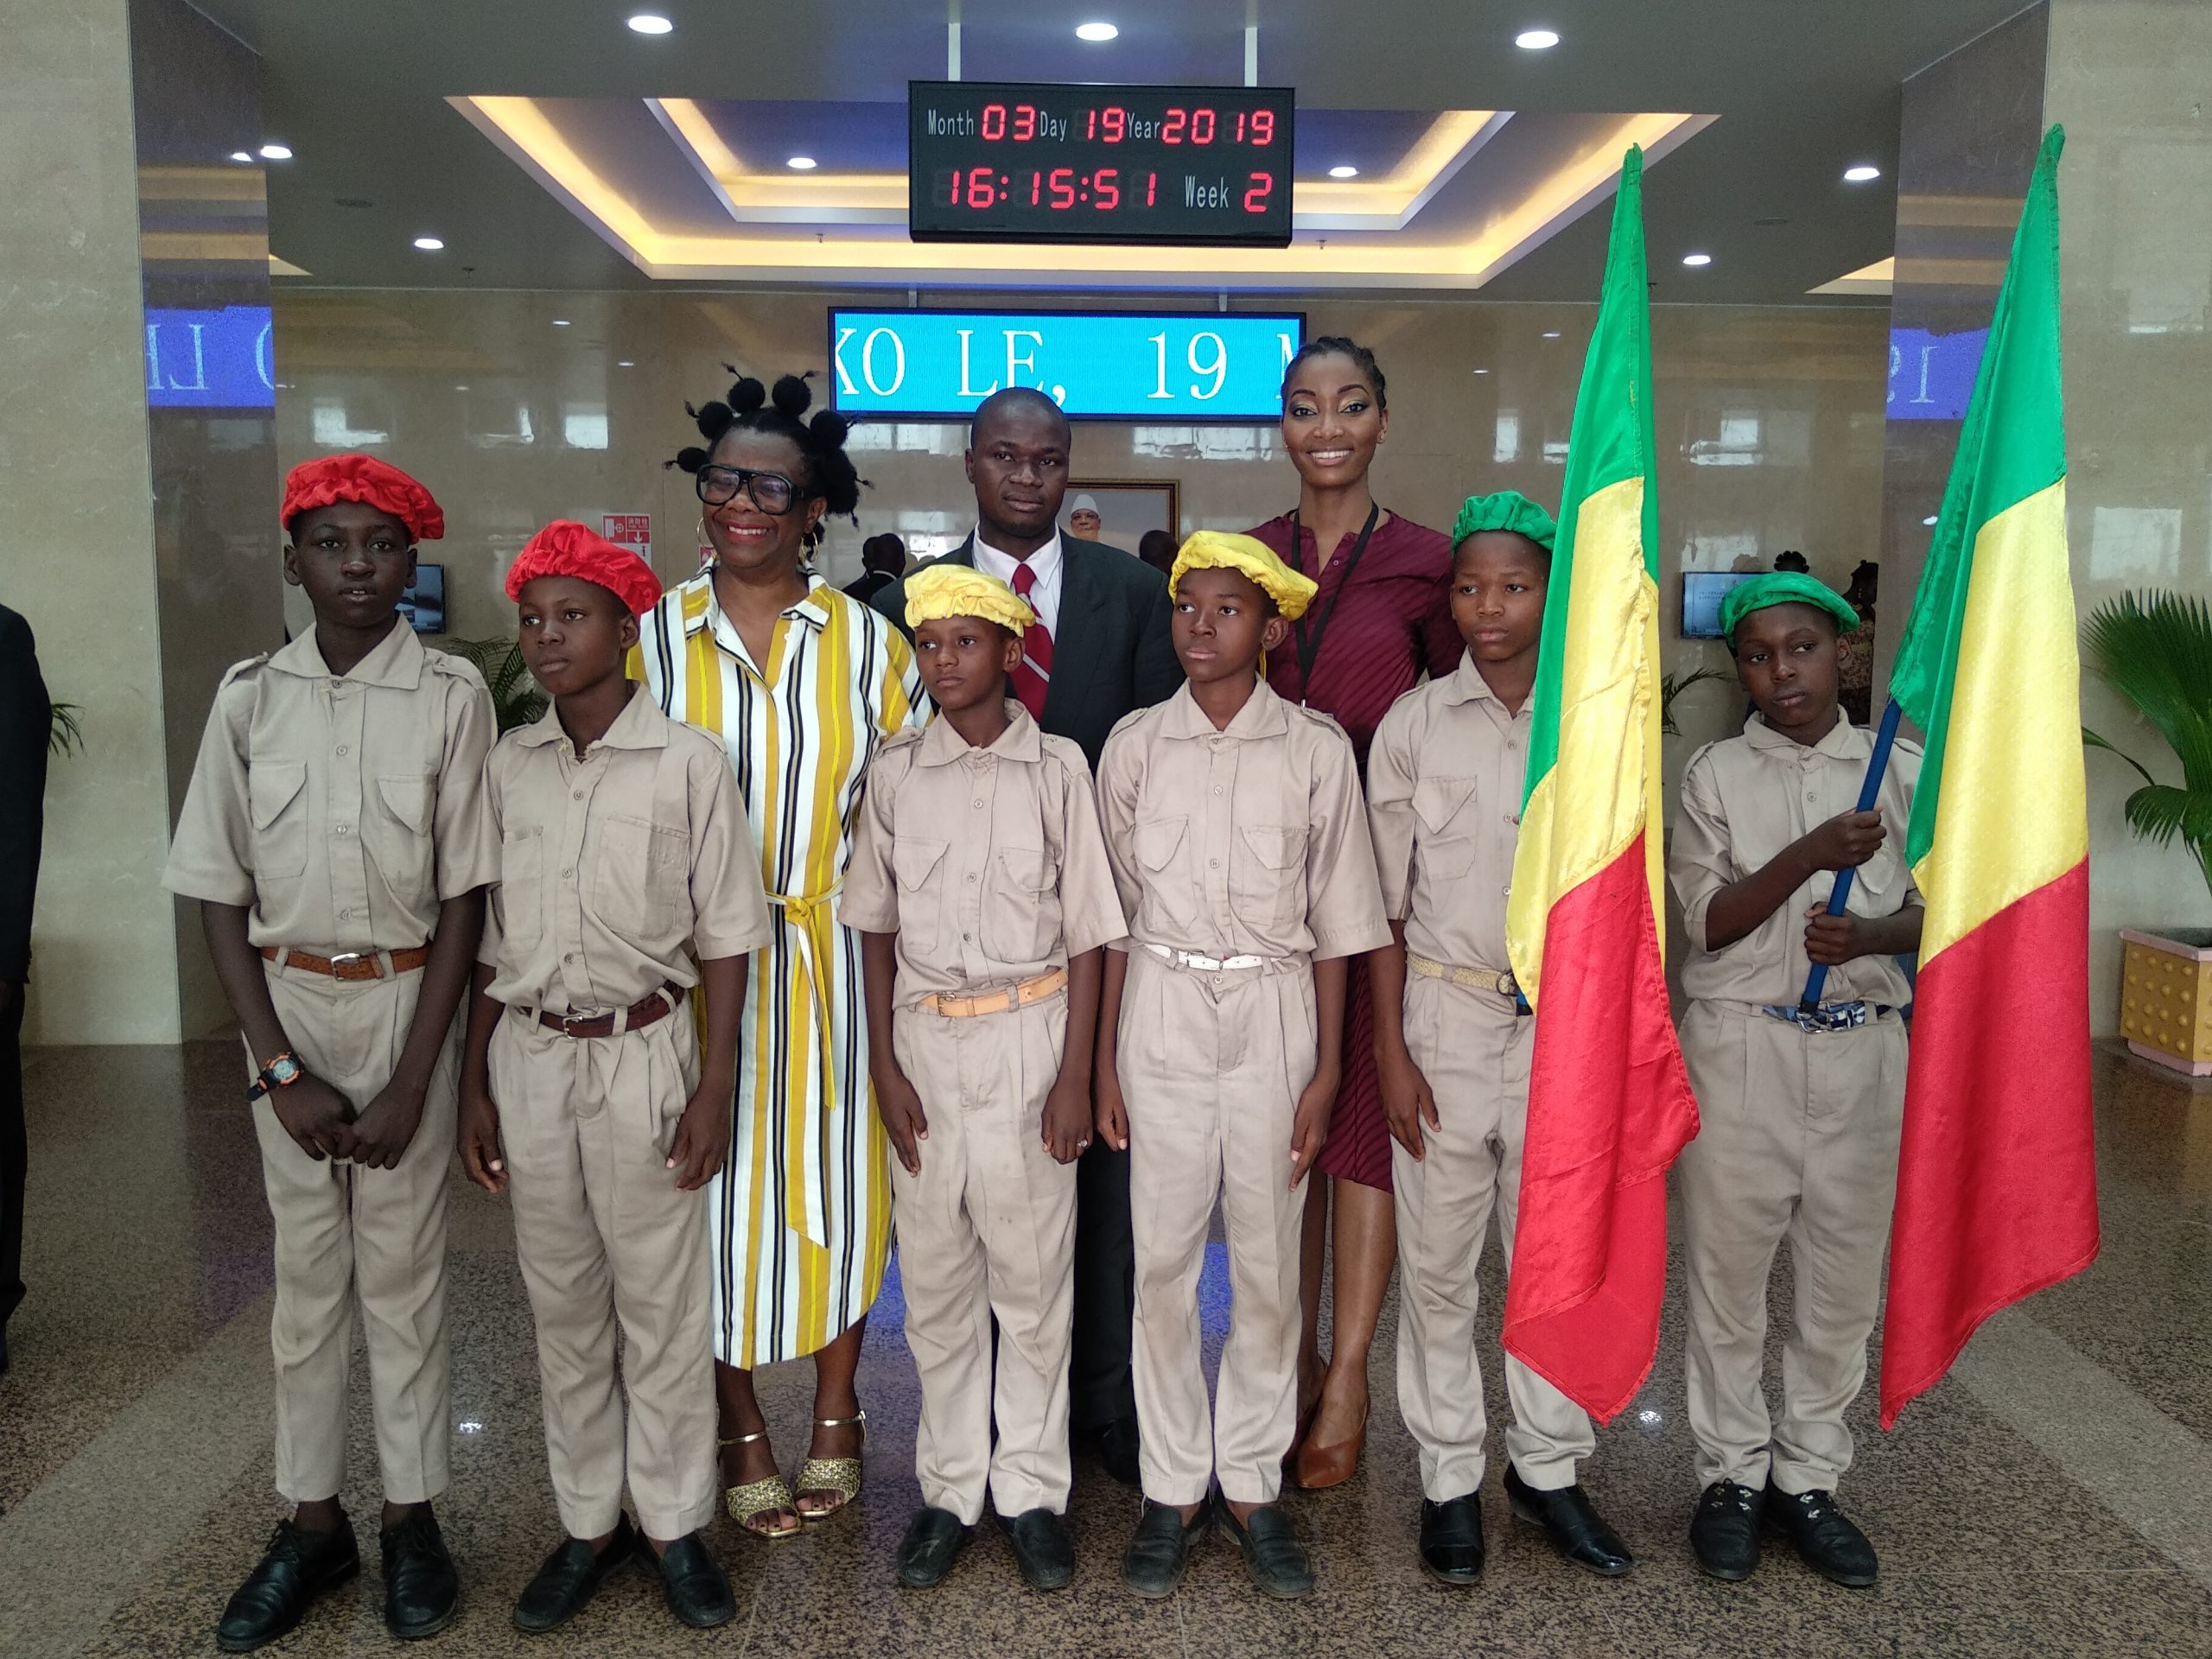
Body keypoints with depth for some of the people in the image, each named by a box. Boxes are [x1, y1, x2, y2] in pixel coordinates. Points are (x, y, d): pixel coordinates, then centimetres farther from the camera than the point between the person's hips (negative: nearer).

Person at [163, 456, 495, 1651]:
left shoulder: (452, 694, -7)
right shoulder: (251, 696, -1)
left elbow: (463, 895, -7)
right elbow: (221, 892, 1)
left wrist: (411, 1082, -10)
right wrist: (282, 1069, -6)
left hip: (407, 1000, -2)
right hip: (285, 1002, 2)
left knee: (402, 1266, 7)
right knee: (305, 1268, 11)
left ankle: (411, 1515, 22)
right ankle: (311, 1520, 25)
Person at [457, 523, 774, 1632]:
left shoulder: (687, 762, -7)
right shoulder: (507, 765, 3)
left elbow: (725, 938, -4)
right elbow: (488, 937, 9)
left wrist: (715, 1086, -7)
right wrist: (474, 1082, 7)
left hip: (641, 1052, -3)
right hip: (527, 1055, 4)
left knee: (662, 1305, 7)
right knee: (562, 1304, 13)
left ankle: (673, 1524, 24)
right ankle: (587, 1521, 29)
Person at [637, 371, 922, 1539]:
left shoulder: (869, 643, 0)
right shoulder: (652, 637, 1)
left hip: (831, 957, 0)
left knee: (833, 1173, 10)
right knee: (713, 1182, 7)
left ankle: (834, 1419, 31)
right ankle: (744, 1436, 27)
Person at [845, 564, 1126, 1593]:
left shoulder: (1056, 767, -3)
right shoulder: (896, 773, 3)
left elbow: (1085, 933, -2)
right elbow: (876, 929, 7)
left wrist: (1075, 1075, -5)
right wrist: (885, 1065, 2)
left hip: (1028, 1032, -2)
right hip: (925, 1036, 2)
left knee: (1032, 1275, 6)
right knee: (934, 1276, 10)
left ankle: (1031, 1490, 21)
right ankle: (950, 1489, 25)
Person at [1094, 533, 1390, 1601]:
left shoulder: (1316, 749, -2)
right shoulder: (1136, 744, 1)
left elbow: (1335, 920, 1)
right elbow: (1115, 910, 5)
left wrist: (1326, 1072, -1)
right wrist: (1104, 1059, 4)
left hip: (1274, 1011, 0)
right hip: (1162, 1012, 1)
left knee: (1268, 1262, 7)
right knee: (1161, 1261, 6)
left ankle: (1250, 1484, 24)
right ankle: (1171, 1490, 21)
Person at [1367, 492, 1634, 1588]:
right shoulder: (1413, 724, -2)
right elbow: (1383, 903, -1)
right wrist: (1391, 1053, -5)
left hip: (1565, 1023, 2)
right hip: (1446, 1017, -1)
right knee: (1437, 1264, 6)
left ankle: (1547, 1467, 28)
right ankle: (1450, 1478, 23)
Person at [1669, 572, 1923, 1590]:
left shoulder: (1901, 769, 6)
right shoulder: (1715, 774, 0)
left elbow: (1932, 908, 7)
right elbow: (1708, 920, -7)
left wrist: (1870, 934, -15)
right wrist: (1811, 855, -20)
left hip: (1863, 1048, 2)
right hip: (1742, 1045, -1)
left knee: (1844, 1277, 9)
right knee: (1729, 1270, 6)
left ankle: (1808, 1477, 25)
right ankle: (1733, 1475, 22)